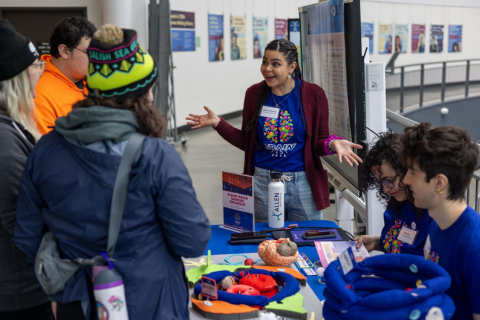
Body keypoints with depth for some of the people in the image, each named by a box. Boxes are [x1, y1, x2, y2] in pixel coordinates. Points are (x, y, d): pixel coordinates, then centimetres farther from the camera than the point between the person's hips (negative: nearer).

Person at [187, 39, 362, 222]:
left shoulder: (313, 95, -5)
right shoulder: (254, 93, 2)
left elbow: (319, 143, -1)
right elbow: (246, 142, 7)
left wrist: (333, 144, -22)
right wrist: (217, 123, -2)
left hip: (303, 184, -1)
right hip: (263, 182, 2)